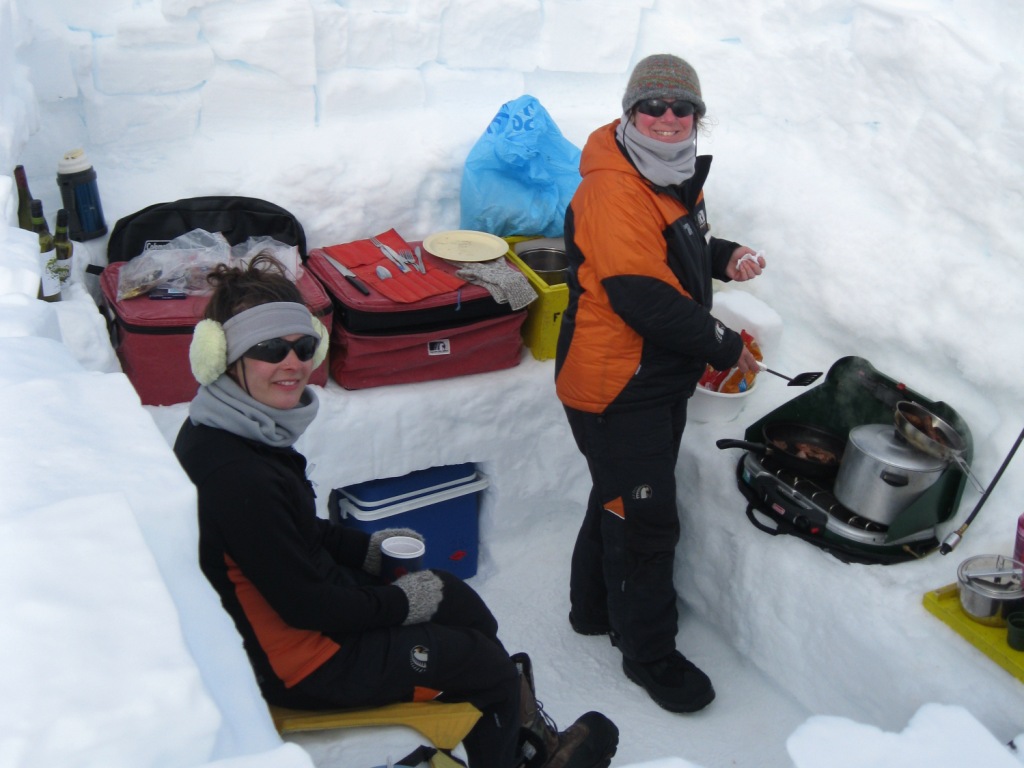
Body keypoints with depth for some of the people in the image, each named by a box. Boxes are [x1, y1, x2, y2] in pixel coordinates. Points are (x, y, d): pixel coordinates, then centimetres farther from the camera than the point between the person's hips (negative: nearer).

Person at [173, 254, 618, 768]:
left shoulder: (219, 432, -2)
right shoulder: (238, 477, -33)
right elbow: (305, 604, -26)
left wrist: (363, 548, 6)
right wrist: (401, 603, -13)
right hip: (295, 665, -10)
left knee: (460, 603, 20)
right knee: (490, 666, 4)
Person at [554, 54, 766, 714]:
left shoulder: (681, 177, 8)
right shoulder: (613, 191, -25)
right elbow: (646, 299, -31)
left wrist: (725, 258, 3)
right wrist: (725, 348, -19)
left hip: (663, 378, 10)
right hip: (614, 387, -10)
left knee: (621, 499, 24)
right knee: (645, 520, 1)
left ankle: (596, 608, 45)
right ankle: (650, 653, 21)